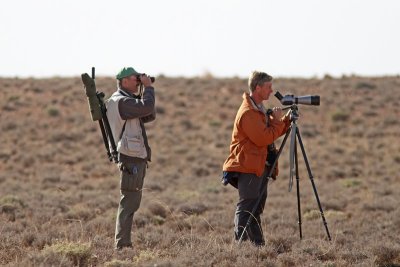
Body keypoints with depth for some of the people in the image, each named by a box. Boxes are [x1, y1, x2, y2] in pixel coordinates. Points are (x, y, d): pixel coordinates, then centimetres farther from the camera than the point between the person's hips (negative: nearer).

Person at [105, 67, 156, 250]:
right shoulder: (120, 101, -14)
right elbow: (146, 108, -27)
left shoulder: (126, 100, 19)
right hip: (131, 159, -11)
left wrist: (146, 91, 7)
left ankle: (123, 244, 15)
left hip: (136, 158, 11)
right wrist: (148, 88, -12)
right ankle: (122, 245, -12)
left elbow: (149, 116, 16)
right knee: (129, 203, -11)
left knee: (131, 202, 13)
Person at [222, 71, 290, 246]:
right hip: (248, 167, -10)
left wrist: (287, 120, 7)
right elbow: (263, 138, -22)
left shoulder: (259, 110, 17)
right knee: (246, 208, -11)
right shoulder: (248, 113, -17)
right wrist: (277, 121, -12)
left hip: (259, 167, 10)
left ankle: (259, 245, 14)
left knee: (256, 207, 11)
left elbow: (272, 133, 21)